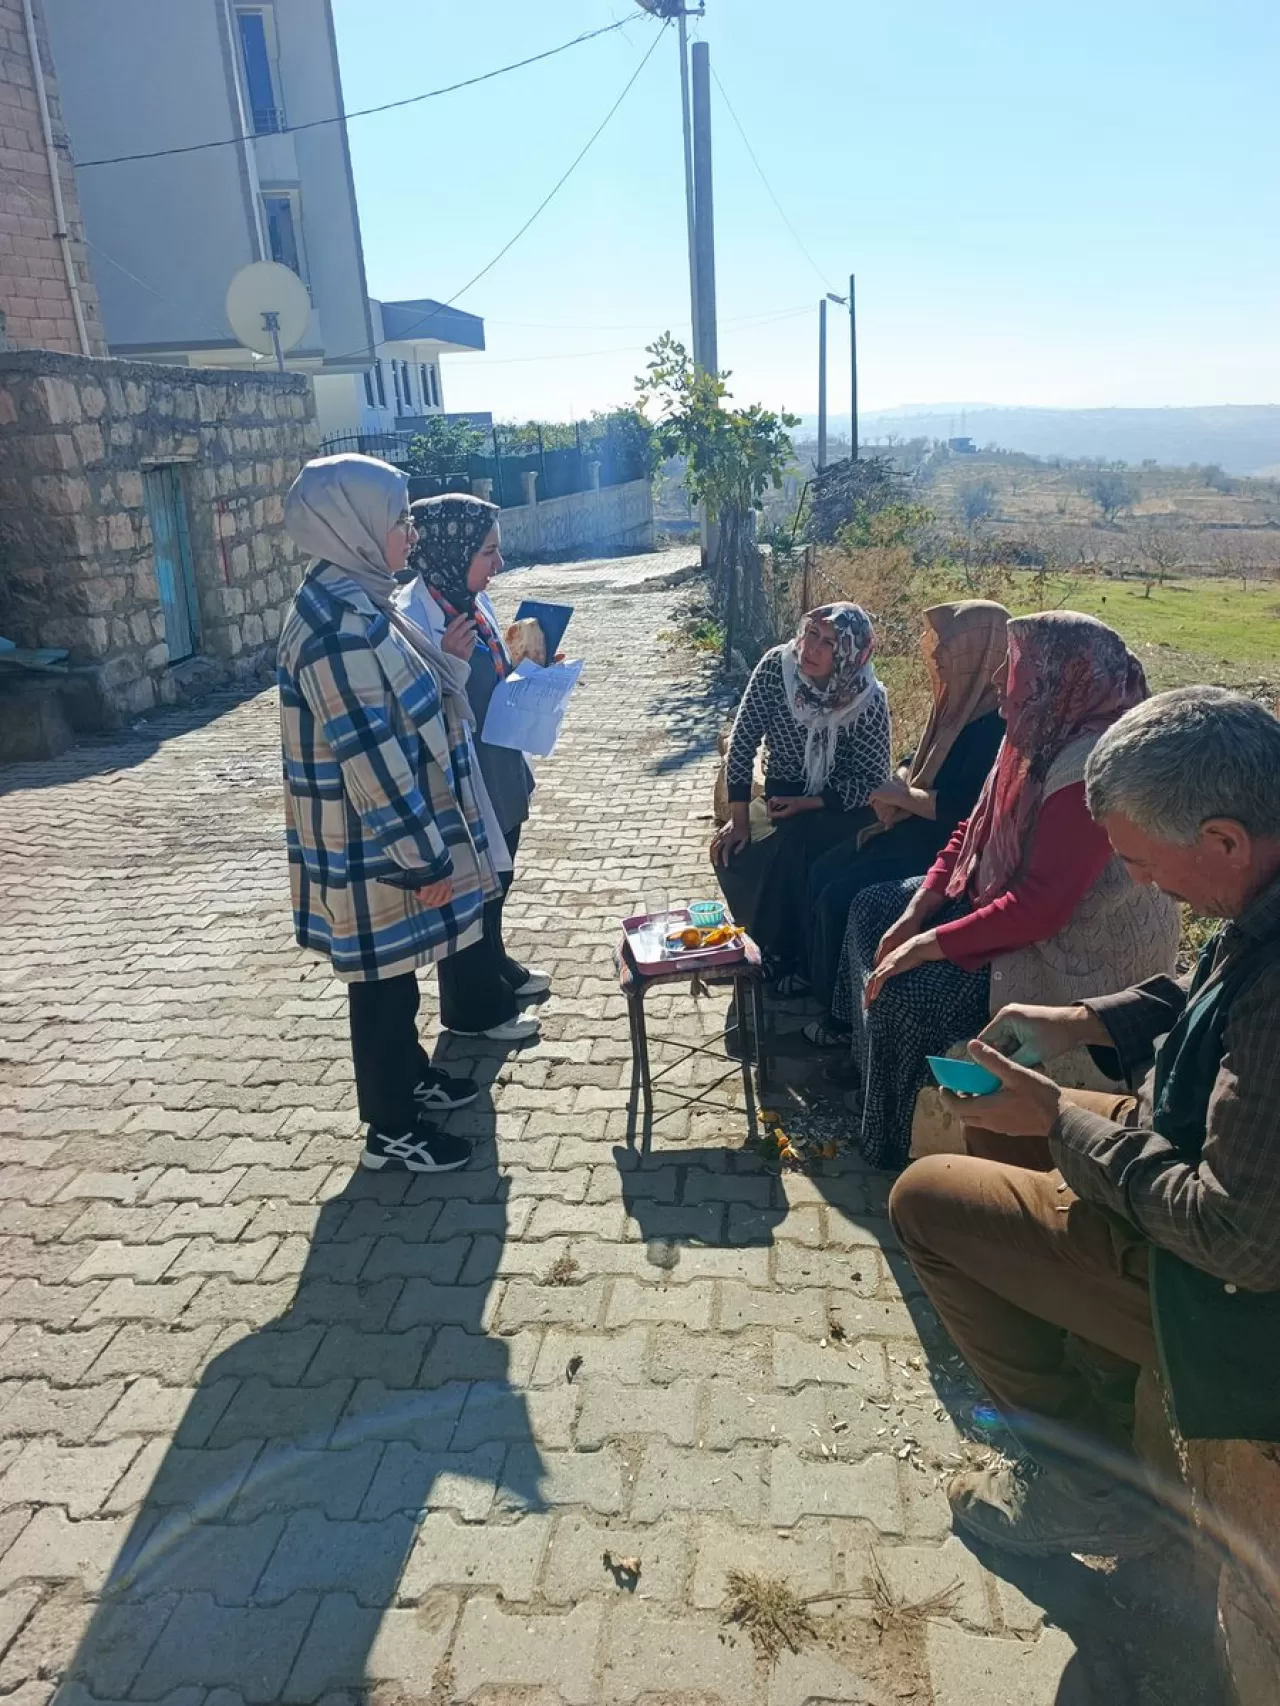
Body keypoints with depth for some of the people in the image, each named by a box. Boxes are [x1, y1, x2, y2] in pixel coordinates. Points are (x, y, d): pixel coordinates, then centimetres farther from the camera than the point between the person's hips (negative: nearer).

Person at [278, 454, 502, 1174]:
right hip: (373, 849, -10)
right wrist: (422, 858, -20)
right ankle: (392, 1130, 22)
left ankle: (410, 1076, 43)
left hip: (392, 836, 10)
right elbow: (370, 758, -25)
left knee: (398, 973, 24)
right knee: (383, 980, 6)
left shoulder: (353, 601, 8)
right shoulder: (340, 625, -25)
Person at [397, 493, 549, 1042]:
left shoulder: (474, 599, 2)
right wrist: (449, 663, -36)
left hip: (498, 777, 8)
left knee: (494, 884, 25)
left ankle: (498, 971, 46)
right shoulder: (414, 617, -24)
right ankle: (476, 1007, 28)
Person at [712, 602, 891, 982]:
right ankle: (772, 945, 6)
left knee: (786, 850, -29)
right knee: (732, 853, -20)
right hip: (782, 798, 4)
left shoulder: (868, 700, -22)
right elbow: (743, 740, -11)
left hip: (842, 808, -4)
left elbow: (873, 780, -15)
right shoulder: (776, 665, -16)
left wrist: (807, 804, -25)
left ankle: (788, 954, -4)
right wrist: (739, 819, -14)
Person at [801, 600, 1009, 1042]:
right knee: (823, 872, 3)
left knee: (840, 897, -16)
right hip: (915, 827, 10)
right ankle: (819, 980, 16)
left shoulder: (996, 724, -23)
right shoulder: (958, 702, 7)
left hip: (947, 844, -10)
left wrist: (901, 796, -17)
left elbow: (963, 808, -29)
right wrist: (898, 783, -3)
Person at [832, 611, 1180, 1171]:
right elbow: (975, 830, 8)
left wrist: (929, 944, -26)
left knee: (904, 993, -21)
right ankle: (864, 1067, 26)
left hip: (1074, 961, -10)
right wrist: (916, 911, -3)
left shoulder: (1089, 765, -30)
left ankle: (896, 1147, 5)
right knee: (872, 909, 10)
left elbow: (1041, 906, -32)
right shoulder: (1038, 735, 1)